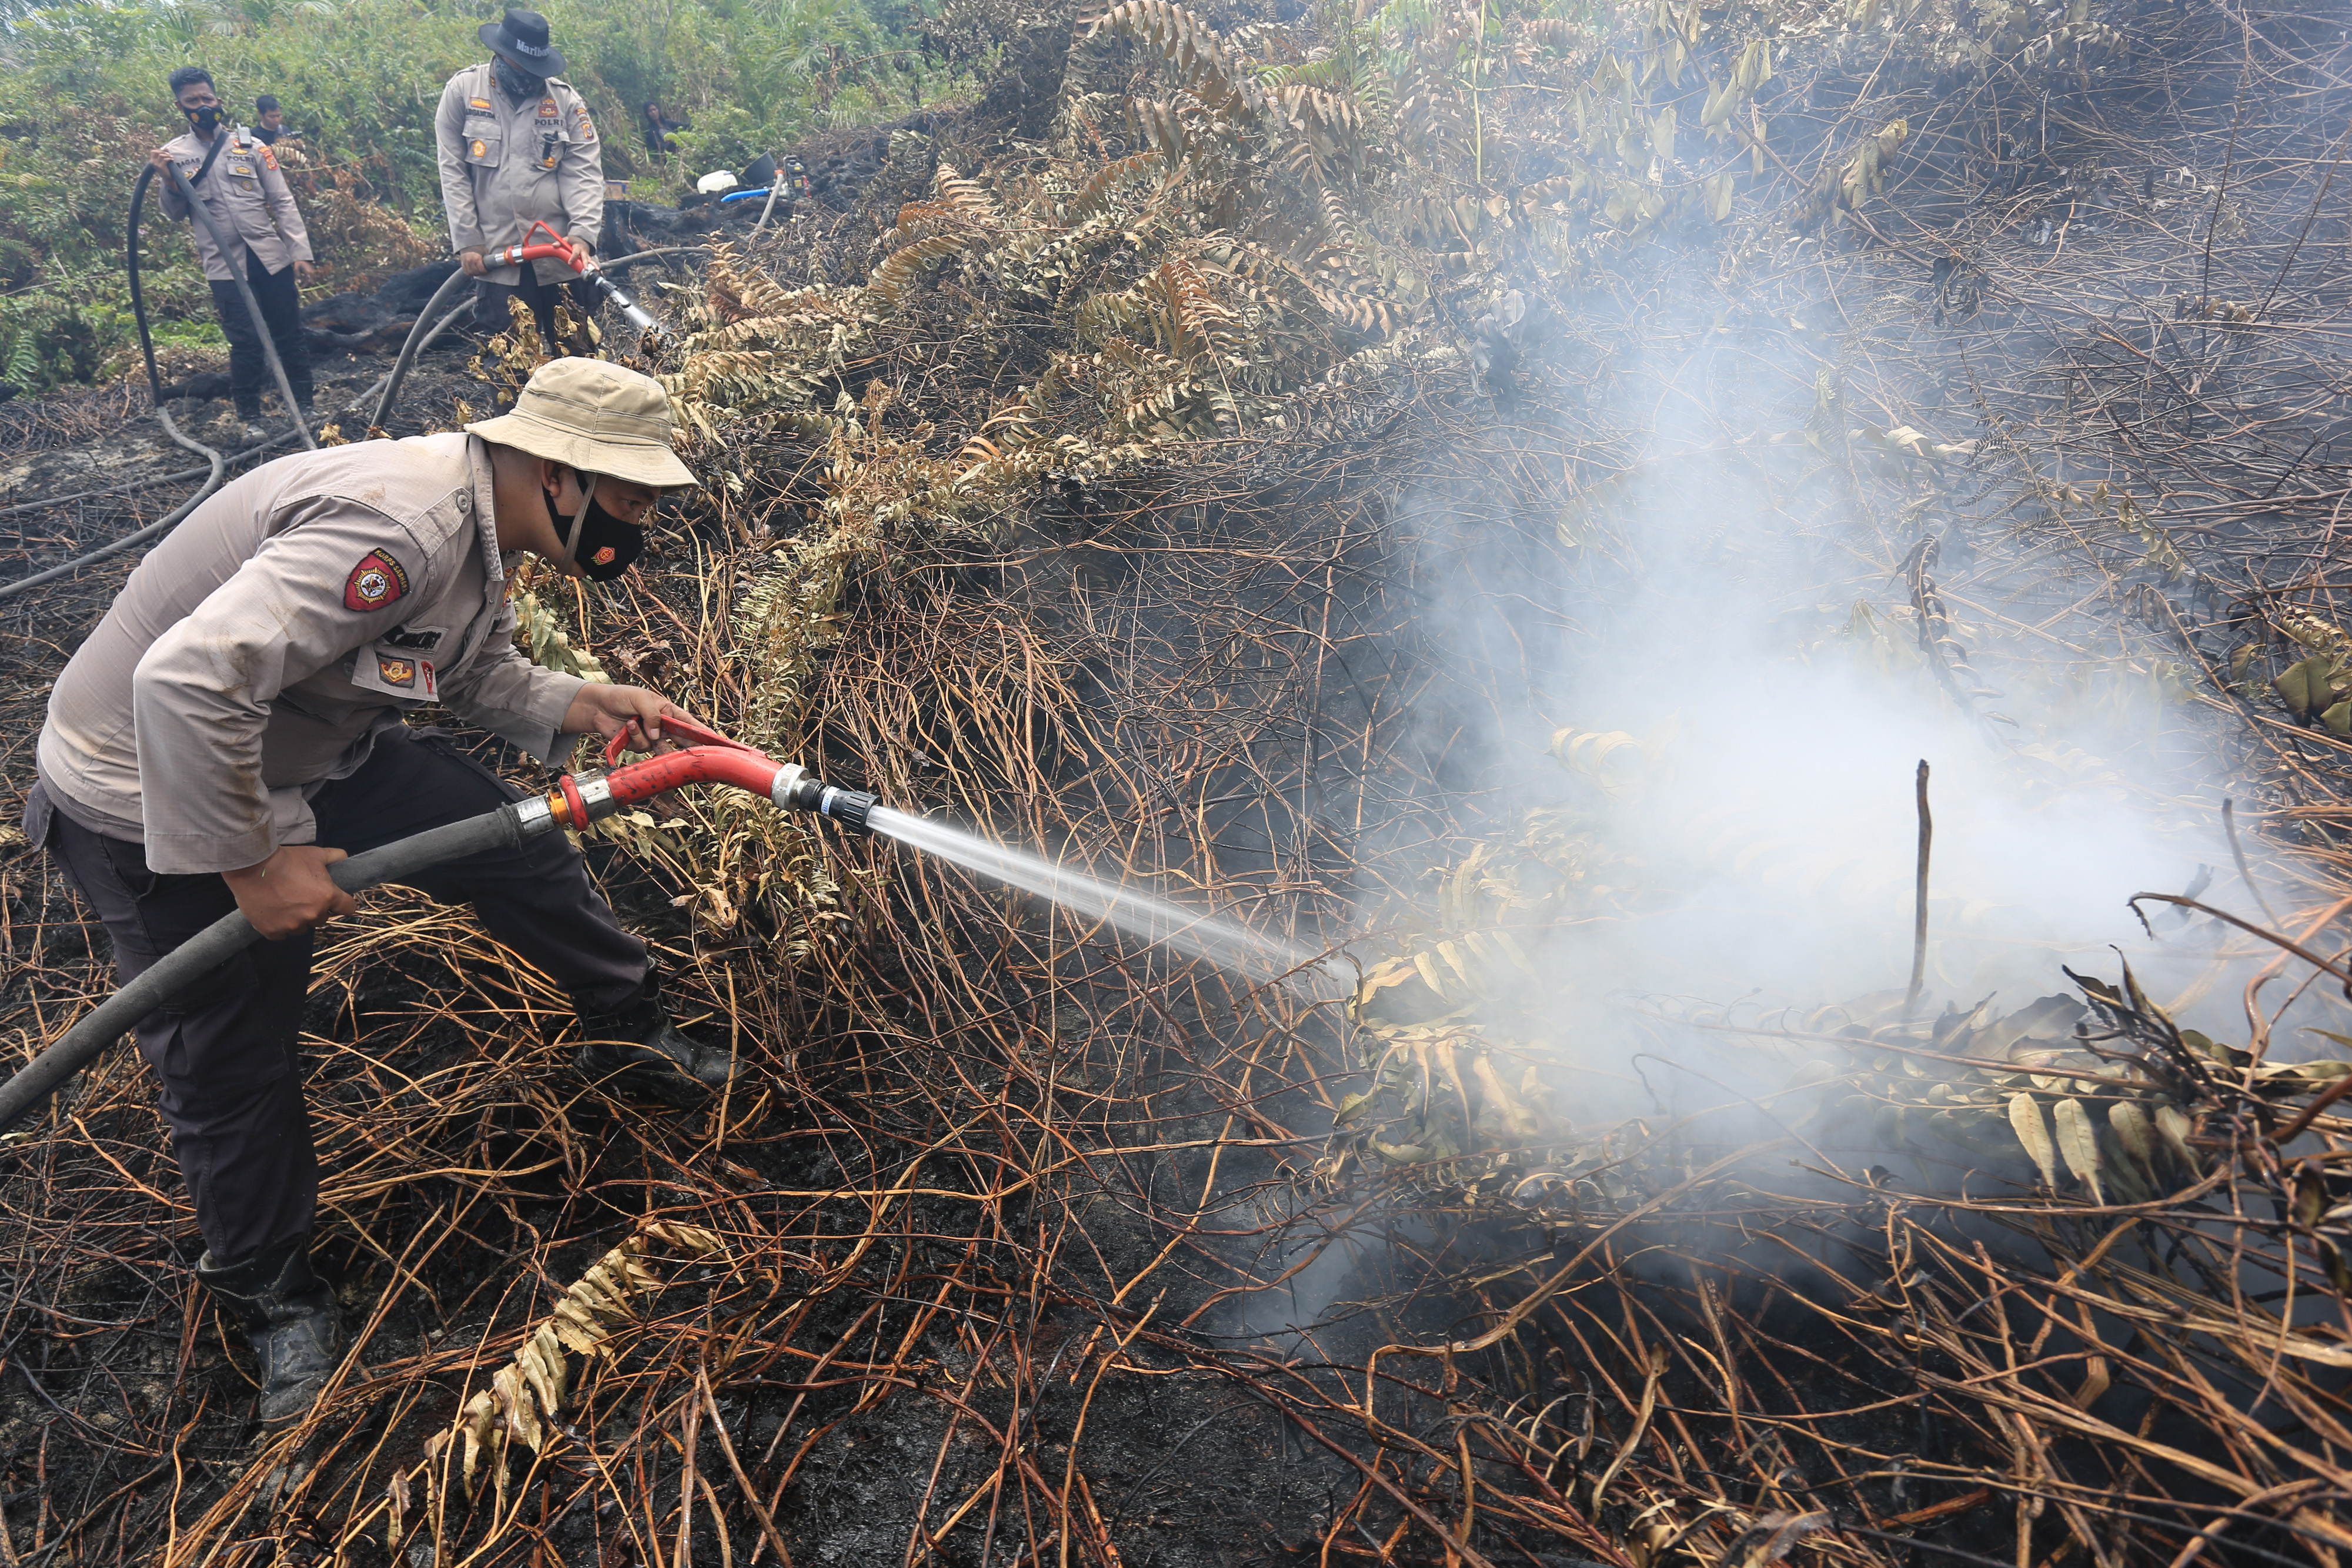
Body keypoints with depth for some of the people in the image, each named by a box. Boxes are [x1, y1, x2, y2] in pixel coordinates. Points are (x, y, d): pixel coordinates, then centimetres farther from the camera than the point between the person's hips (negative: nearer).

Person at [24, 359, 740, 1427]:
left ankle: (630, 1038, 30)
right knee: (230, 1065, 3)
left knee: (515, 850, 8)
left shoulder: (478, 526, -5)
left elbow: (478, 673, 12)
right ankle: (272, 1299, 26)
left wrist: (579, 706, -6)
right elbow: (186, 682, -42)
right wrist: (253, 865, -31)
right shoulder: (400, 526, -37)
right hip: (155, 804, -8)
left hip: (320, 752, 8)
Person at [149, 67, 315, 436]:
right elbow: (175, 213, 8)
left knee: (290, 334, 6)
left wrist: (300, 251, -3)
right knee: (246, 343, -4)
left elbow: (283, 202, 4)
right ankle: (250, 417, 7)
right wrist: (169, 182, -11)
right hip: (225, 266, 0)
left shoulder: (251, 145, 5)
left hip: (271, 257, 1)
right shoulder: (174, 154, 7)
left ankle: (303, 407, 19)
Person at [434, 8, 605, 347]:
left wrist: (583, 233, -17)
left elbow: (585, 171, -1)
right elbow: (453, 171, 4)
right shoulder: (463, 90, 5)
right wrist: (467, 242, -2)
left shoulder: (565, 99, 5)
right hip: (494, 253, 0)